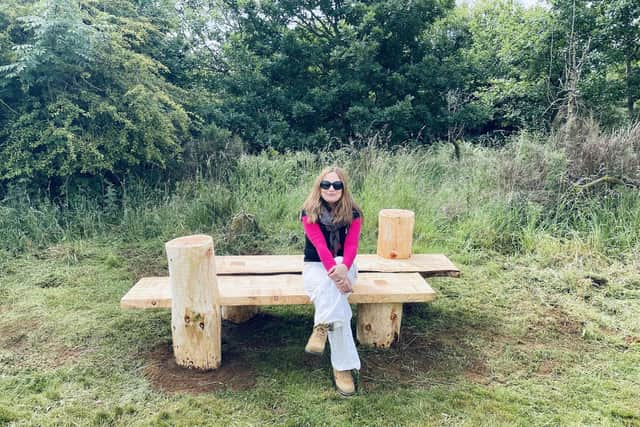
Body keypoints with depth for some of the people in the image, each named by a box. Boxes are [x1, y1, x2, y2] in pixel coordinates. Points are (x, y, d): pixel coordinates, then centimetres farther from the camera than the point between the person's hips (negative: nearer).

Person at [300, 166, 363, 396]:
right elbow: (320, 245, -23)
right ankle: (343, 367, -39)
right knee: (334, 293, -33)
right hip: (315, 267, -1)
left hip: (343, 266, 1)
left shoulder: (353, 213, -3)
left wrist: (343, 268, -40)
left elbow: (351, 246, -17)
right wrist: (335, 273, -39)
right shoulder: (309, 212, -9)